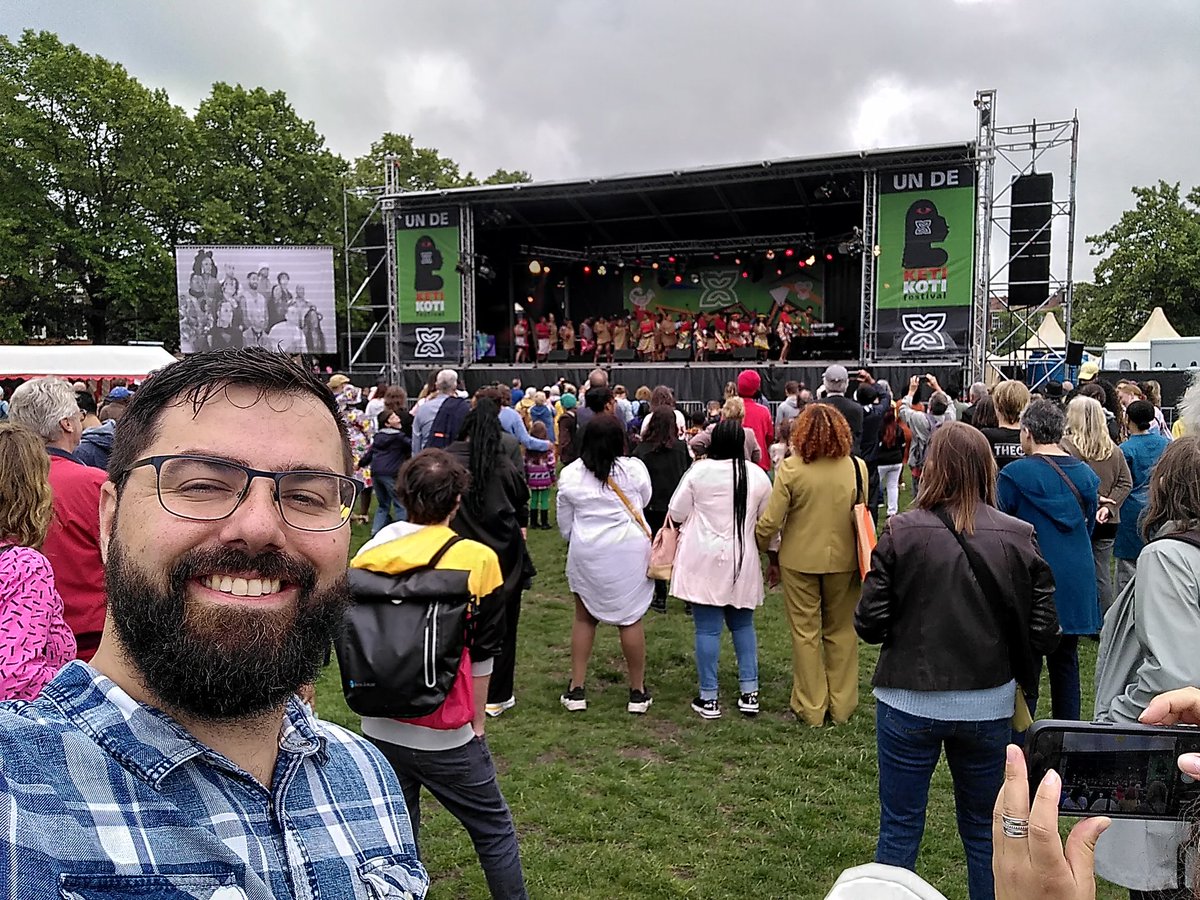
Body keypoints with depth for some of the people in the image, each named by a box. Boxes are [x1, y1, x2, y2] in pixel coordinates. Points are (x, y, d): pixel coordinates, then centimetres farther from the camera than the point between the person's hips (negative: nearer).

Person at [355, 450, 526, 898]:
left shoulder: (367, 555, -2)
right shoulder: (476, 559, -12)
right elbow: (483, 654, -5)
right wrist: (477, 720, 8)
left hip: (378, 727, 5)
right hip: (444, 732, -4)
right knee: (494, 830, 13)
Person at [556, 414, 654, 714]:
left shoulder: (570, 474, -5)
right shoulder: (634, 469, -10)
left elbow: (565, 526, 5)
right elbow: (644, 500, 10)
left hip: (586, 554, 1)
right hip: (629, 552, -1)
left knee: (584, 618, 15)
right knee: (630, 620, 8)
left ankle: (576, 689, 19)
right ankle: (638, 691, 19)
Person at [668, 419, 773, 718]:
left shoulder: (699, 471, -10)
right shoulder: (758, 475, -1)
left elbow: (676, 513, -3)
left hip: (704, 562, -3)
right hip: (742, 563, 3)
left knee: (707, 628, 2)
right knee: (742, 625, 17)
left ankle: (709, 698, 9)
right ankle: (749, 693, 19)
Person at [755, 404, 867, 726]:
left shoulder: (790, 468, -15)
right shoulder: (857, 468, -8)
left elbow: (769, 522, -14)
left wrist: (769, 553, 4)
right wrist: (861, 554, 16)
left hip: (800, 561, -2)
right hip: (843, 561, 2)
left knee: (806, 633, 11)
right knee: (841, 632, 17)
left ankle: (811, 708, 21)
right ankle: (841, 706, 27)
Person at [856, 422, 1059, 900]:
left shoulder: (901, 531, -14)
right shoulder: (1019, 537, -8)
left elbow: (870, 625, -13)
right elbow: (1043, 634, -5)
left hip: (910, 704, -2)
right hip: (989, 706, 2)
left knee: (899, 829, 13)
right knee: (984, 828, 22)